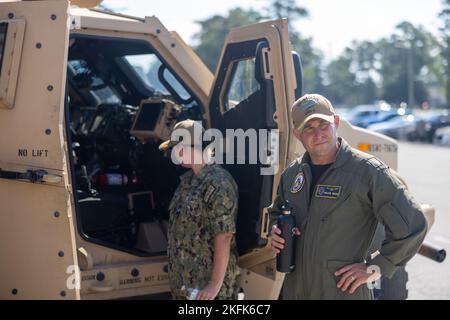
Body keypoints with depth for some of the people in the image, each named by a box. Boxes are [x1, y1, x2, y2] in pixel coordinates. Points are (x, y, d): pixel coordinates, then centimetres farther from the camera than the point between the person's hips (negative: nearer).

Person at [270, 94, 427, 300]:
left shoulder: (368, 171, -12)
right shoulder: (291, 174, 7)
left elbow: (412, 225, -12)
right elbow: (275, 212, 25)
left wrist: (375, 268, -10)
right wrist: (275, 232, 3)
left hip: (345, 291, -5)